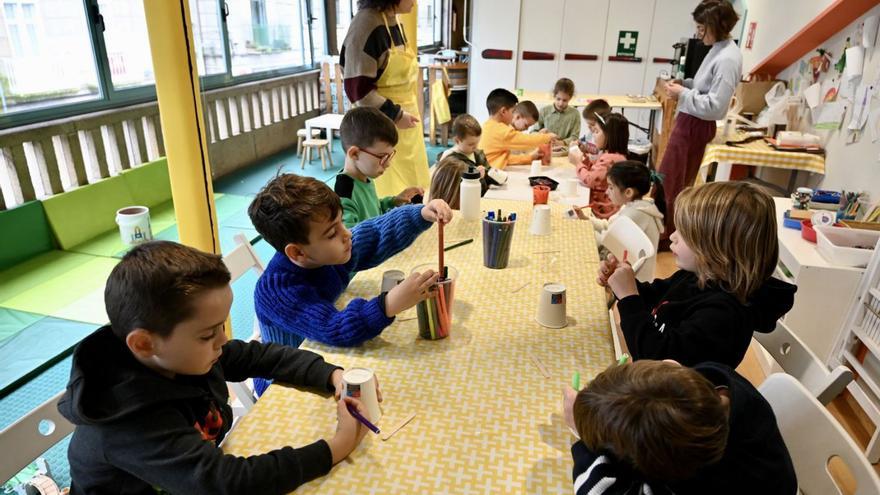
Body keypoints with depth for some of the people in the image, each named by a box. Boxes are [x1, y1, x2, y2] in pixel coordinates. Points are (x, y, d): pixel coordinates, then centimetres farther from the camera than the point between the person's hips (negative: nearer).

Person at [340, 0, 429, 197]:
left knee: (414, 190, 15)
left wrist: (402, 113, 16)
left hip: (404, 125, 9)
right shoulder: (366, 24, -18)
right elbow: (357, 88, -21)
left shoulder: (395, 22, 9)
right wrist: (394, 114, -19)